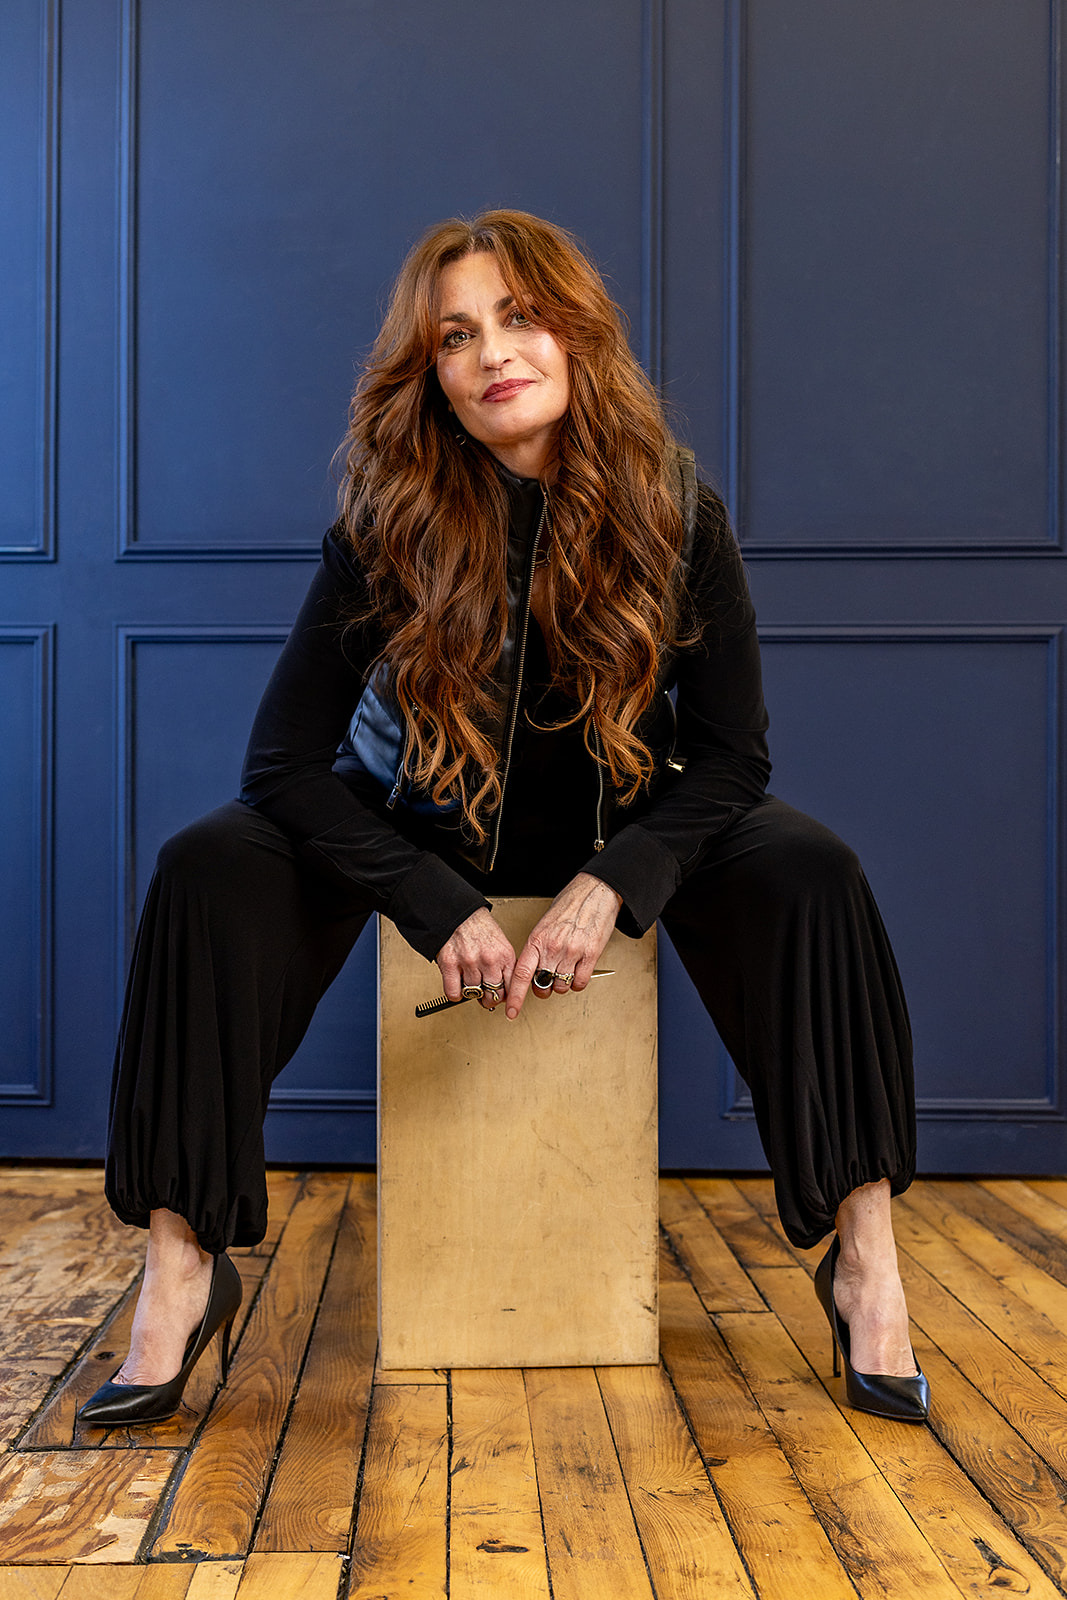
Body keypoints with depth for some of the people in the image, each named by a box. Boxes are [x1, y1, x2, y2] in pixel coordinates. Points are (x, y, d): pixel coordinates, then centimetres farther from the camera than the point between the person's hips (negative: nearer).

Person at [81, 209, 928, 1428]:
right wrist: (442, 910, -29)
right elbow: (284, 762, -20)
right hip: (425, 828, 0)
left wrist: (610, 883, -29)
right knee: (210, 871, -26)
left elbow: (731, 753, -13)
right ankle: (182, 1269, -19)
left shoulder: (672, 515, -15)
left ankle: (862, 1254, -19)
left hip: (623, 827, 1)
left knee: (808, 873, -27)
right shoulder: (385, 530, -18)